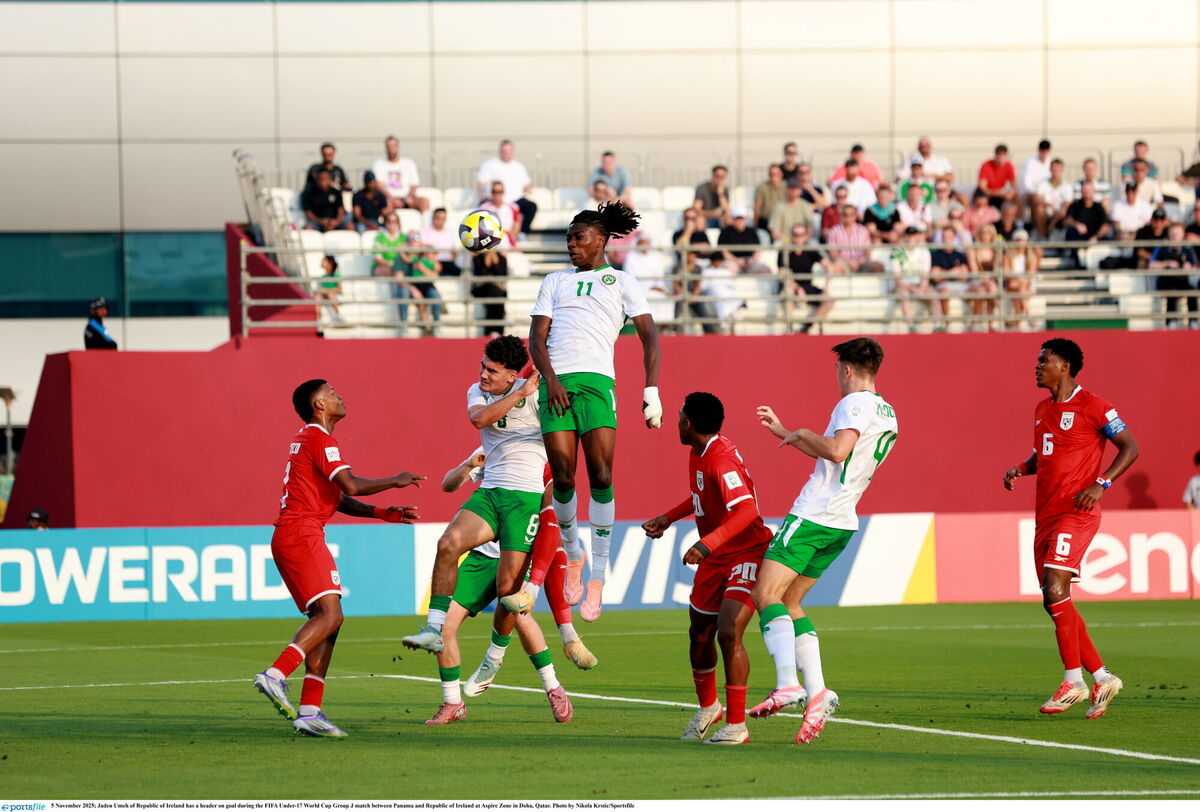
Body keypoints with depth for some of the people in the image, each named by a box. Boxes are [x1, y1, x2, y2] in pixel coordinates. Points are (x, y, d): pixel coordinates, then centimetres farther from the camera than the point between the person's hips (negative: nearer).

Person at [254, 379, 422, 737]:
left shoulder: (307, 439, 26)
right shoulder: (319, 439, -7)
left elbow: (340, 500, 27)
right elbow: (352, 486, -17)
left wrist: (384, 514, 19)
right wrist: (395, 481, -3)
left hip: (290, 537, 10)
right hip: (301, 535, -10)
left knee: (326, 619, 6)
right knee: (330, 614, -18)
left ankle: (309, 711, -1)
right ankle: (275, 675, -29)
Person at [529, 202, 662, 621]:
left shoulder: (621, 282, 15)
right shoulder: (555, 282, 22)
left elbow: (649, 336, 7)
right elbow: (537, 337, 13)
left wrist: (651, 390, -6)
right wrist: (549, 378, -6)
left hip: (597, 380, -2)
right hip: (556, 380, 2)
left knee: (600, 474, -14)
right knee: (562, 476, -7)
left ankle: (599, 574, -9)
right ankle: (573, 554, 17)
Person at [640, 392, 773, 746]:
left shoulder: (722, 459, -24)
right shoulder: (698, 453, 6)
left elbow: (747, 510, -37)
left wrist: (707, 544, -44)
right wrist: (669, 518, 21)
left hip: (748, 554, -10)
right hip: (715, 558, 10)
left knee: (729, 633, -21)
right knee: (699, 634, 15)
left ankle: (736, 725, -14)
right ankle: (708, 707, 39)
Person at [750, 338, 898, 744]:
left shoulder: (855, 403, -9)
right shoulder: (887, 415, 20)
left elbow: (837, 451, -27)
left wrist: (803, 434, -8)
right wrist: (782, 431, 36)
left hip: (813, 515, -9)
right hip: (842, 524, 9)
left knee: (766, 593, -12)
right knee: (789, 603, 13)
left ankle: (787, 683, -27)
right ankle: (816, 693, 1)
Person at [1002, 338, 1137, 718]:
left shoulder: (1092, 407, -7)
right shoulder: (1042, 411, 17)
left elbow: (1130, 448, -5)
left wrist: (1100, 484, -16)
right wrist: (1020, 469, 8)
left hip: (1076, 513, -9)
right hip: (1046, 515, 9)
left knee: (1055, 590, -19)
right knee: (1054, 601, 6)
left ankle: (1073, 680, -12)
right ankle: (1102, 678, 14)